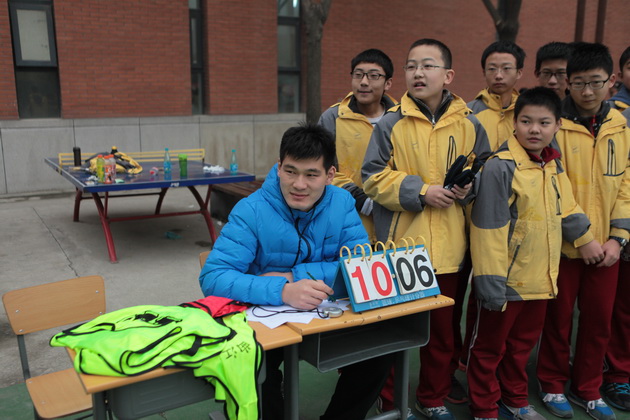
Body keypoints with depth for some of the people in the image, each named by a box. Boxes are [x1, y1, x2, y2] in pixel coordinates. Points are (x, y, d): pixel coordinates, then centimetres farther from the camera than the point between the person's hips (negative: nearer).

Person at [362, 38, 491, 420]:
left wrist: (468, 187, -9)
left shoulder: (469, 125, 2)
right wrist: (420, 191, -16)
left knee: (443, 328, 15)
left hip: (449, 249, 2)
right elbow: (374, 178, -5)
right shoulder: (390, 123, -4)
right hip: (399, 247, -2)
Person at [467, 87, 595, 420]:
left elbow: (566, 210, 20)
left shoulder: (554, 166, 6)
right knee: (490, 348, 10)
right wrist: (491, 282, -20)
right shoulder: (501, 168, -17)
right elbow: (489, 230, -19)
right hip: (507, 281, -7)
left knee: (523, 344, 21)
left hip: (541, 279, 7)